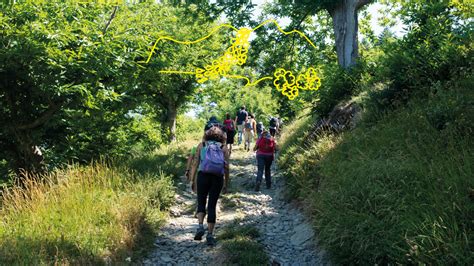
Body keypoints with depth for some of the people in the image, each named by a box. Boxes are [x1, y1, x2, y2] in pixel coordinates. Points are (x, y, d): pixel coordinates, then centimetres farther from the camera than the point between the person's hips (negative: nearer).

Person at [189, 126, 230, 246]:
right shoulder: (224, 148, 12)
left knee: (201, 203, 13)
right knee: (212, 206, 7)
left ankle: (200, 226, -8)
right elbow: (226, 167, 6)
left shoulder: (201, 145, 12)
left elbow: (195, 163, 4)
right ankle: (210, 235, 5)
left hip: (203, 175, 0)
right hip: (218, 178, 0)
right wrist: (226, 184, 11)